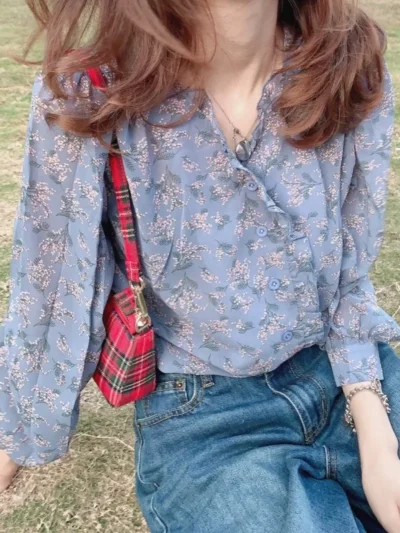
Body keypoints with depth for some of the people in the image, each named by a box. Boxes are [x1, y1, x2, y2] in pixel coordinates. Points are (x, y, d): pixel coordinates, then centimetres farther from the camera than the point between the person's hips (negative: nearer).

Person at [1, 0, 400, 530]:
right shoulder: (85, 99, -15)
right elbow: (52, 293, -4)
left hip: (345, 373, 4)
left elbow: (350, 271, 1)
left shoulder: (353, 69, -7)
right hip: (201, 412, -2)